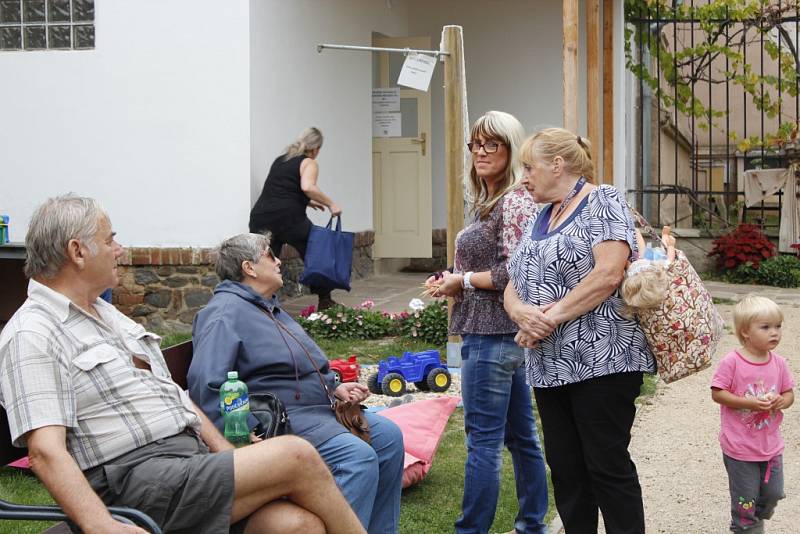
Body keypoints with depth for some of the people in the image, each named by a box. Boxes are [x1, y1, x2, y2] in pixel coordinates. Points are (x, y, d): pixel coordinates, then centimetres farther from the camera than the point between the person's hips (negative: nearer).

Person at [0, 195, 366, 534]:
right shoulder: (31, 336, -6)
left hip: (194, 455, 8)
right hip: (135, 479, -8)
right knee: (297, 457, -19)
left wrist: (232, 459, 12)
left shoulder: (108, 315, 22)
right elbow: (46, 451, -17)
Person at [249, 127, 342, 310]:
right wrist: (330, 204, -10)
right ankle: (324, 301, 20)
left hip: (260, 218, 5)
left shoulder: (280, 160, 24)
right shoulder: (309, 163, 3)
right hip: (288, 218, -5)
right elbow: (307, 187, -17)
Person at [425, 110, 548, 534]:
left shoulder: (515, 201, -13)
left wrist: (461, 281, -12)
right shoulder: (488, 201, 17)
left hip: (493, 336, -10)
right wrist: (452, 282, 8)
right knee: (521, 435, 15)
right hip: (506, 336, 10)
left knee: (483, 440, -5)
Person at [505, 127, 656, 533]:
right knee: (564, 466, 9)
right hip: (551, 365, 8)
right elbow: (512, 287, 15)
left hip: (601, 361, -8)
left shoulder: (603, 202, -4)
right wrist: (521, 311, -8)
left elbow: (608, 273, -17)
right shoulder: (540, 218, 19)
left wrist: (553, 316, -17)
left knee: (607, 466, -5)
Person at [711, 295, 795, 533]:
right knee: (745, 499, 6)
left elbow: (789, 393, 8)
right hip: (740, 448, -5)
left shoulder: (779, 364, -1)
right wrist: (750, 403, -24)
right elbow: (717, 393, -15)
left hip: (771, 446, 5)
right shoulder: (731, 362, -16)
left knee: (773, 493, 15)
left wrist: (782, 401, -16)